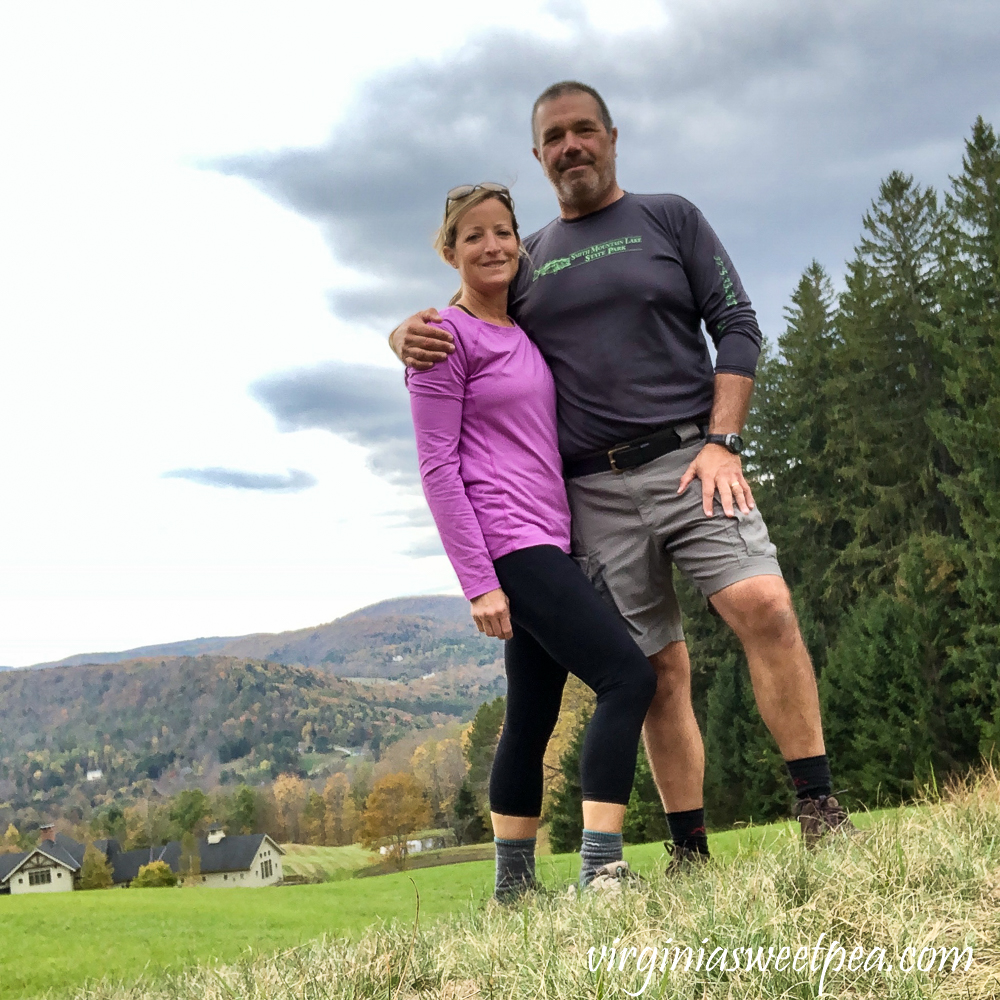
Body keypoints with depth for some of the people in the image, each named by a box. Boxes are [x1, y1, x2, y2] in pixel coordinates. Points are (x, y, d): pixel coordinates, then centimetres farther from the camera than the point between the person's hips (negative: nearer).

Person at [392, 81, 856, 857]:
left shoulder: (670, 218, 11)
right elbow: (452, 323, 22)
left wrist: (722, 443, -8)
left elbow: (737, 326, 4)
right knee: (659, 670, 0)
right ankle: (691, 855, 7)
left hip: (686, 460, -2)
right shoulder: (525, 260, 17)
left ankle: (821, 812, -15)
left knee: (765, 606, -22)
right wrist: (410, 336, -4)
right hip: (593, 491, 2)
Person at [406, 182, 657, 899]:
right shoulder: (447, 337, -4)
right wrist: (479, 582, -16)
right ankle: (601, 870, -20)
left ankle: (515, 886, 17)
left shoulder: (524, 332, 19)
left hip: (550, 542, 8)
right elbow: (438, 469, -10)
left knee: (533, 718, 9)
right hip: (508, 544, -8)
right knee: (628, 675, -17)